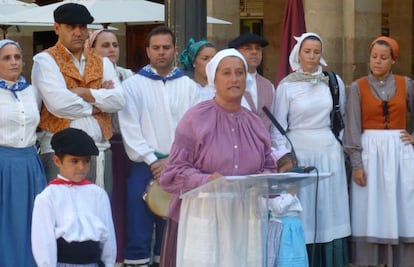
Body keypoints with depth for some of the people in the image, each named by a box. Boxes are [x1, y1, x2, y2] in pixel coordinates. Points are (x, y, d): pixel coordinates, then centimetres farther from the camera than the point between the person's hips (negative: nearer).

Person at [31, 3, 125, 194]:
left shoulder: (102, 63, 18)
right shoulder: (45, 60, 2)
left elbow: (118, 100, 2)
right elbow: (58, 103, -13)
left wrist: (85, 93, -10)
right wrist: (94, 106, 1)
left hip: (100, 151, 5)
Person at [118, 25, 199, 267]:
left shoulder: (189, 86, 8)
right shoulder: (132, 85, 5)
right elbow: (130, 129, -3)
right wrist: (152, 160, -10)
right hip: (144, 168, -2)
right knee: (138, 234, -3)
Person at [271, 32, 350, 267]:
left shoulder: (334, 82, 6)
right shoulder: (287, 85, 0)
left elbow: (342, 118, 16)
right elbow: (277, 127, 0)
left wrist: (340, 145, 11)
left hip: (329, 152, 2)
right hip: (299, 152, -2)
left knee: (329, 211, 2)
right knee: (302, 214, -2)